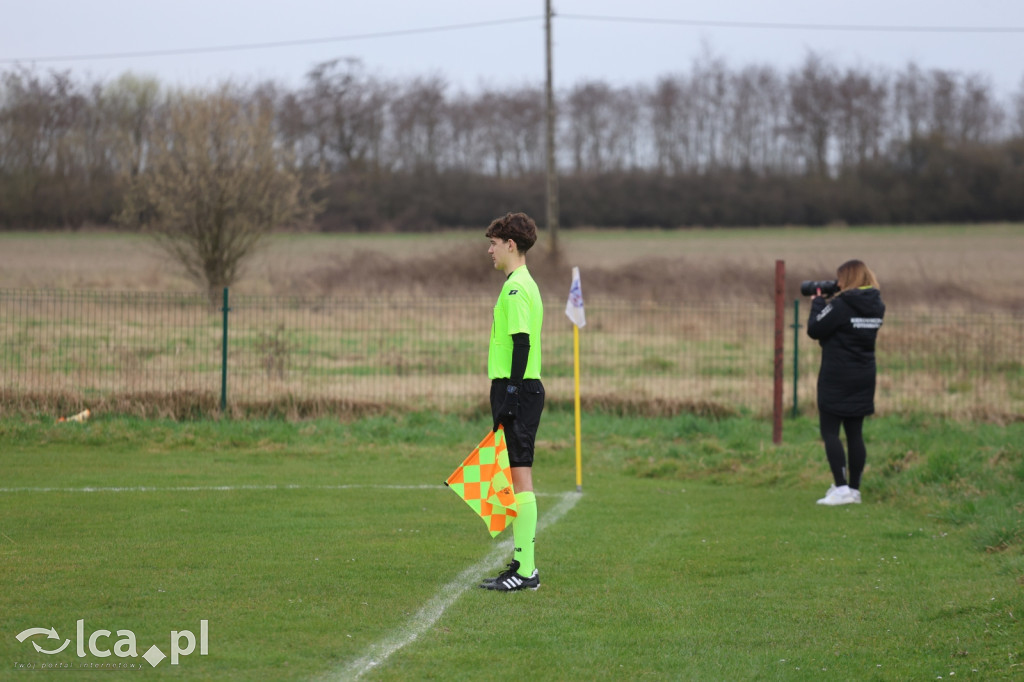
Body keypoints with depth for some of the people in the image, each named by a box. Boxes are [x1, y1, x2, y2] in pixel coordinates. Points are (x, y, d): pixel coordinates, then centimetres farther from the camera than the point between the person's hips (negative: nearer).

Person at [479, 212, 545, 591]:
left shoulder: (516, 288, -13)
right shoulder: (523, 284, 19)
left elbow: (521, 343, -19)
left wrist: (511, 395, -21)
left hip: (517, 390, -11)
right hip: (524, 389, 11)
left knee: (520, 475, -11)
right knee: (518, 478, 12)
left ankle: (525, 570, -13)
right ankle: (524, 564, 16)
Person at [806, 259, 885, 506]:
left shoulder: (841, 305, -17)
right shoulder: (876, 307, 7)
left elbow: (815, 330, -12)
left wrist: (818, 301, 3)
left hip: (837, 378, -7)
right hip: (864, 377, 7)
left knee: (829, 432, -2)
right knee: (855, 432, 11)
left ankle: (841, 488, -11)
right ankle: (854, 489, 12)